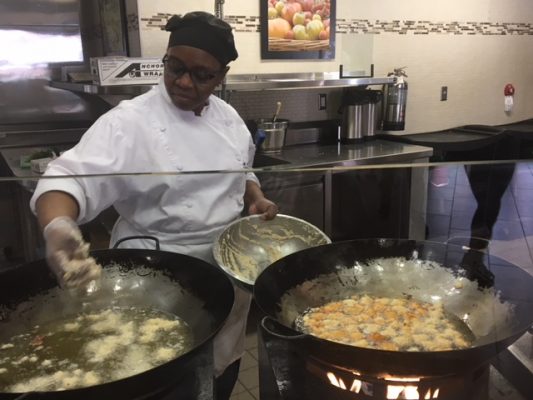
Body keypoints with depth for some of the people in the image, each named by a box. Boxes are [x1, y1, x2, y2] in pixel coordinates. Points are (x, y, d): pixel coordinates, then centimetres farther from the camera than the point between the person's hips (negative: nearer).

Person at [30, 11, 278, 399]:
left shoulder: (227, 116, 2)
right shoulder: (129, 122, -17)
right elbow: (70, 178, -27)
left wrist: (256, 199, -5)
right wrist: (58, 227, -47)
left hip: (228, 270, 6)